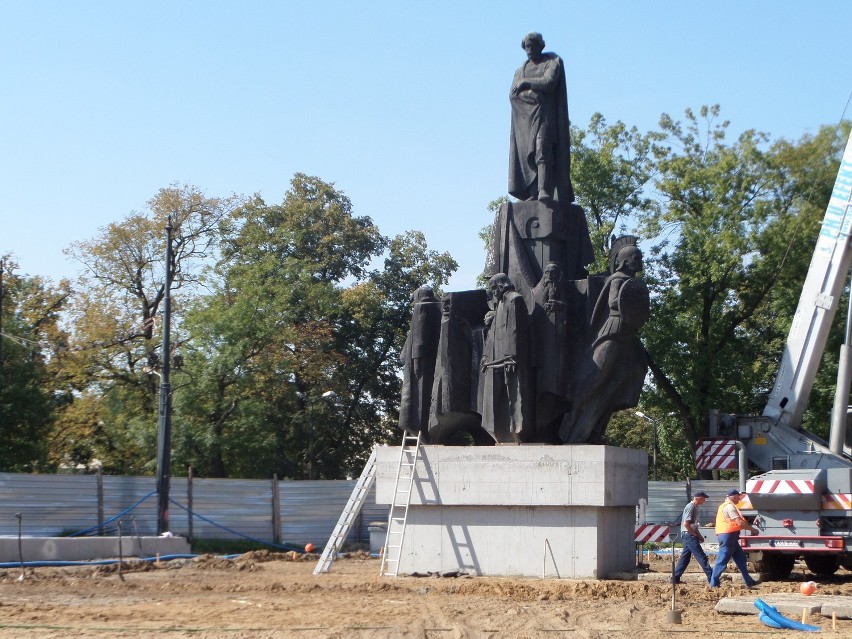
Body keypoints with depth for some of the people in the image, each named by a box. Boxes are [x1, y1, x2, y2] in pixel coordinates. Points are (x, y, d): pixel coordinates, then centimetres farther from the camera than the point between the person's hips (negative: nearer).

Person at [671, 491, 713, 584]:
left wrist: (699, 535, 14)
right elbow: (686, 524, -22)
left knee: (685, 558, 11)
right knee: (701, 557, -9)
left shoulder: (694, 507, 16)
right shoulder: (690, 507, -15)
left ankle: (675, 578, 15)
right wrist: (696, 535, -16)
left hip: (690, 536, 10)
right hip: (689, 535, -10)